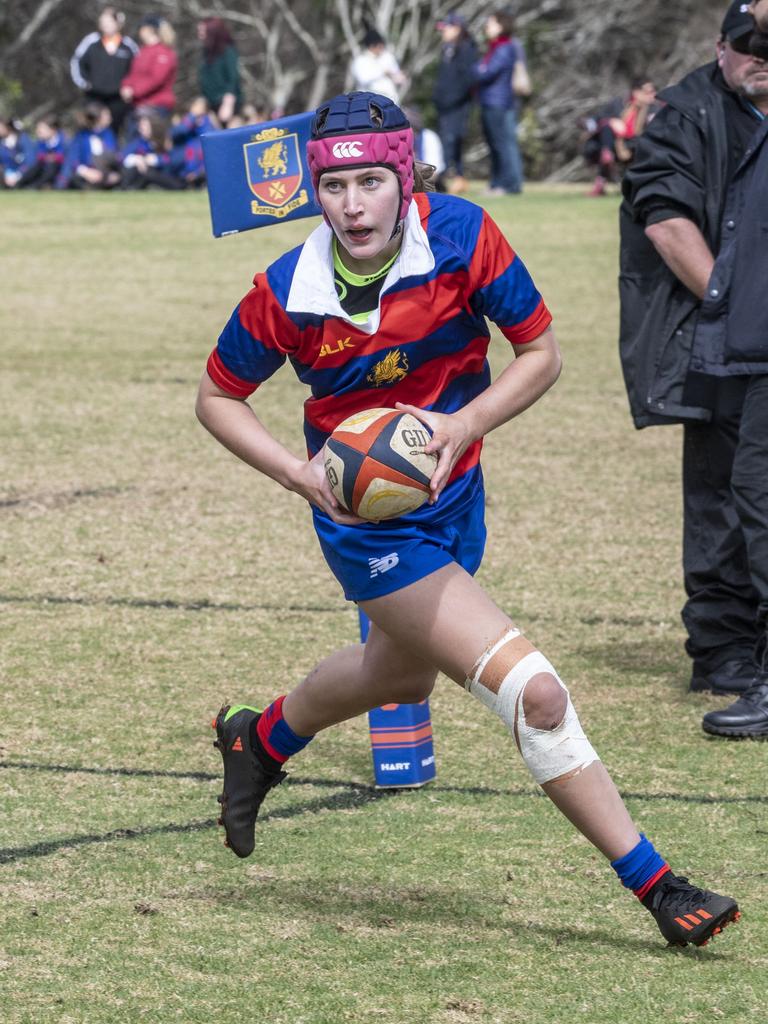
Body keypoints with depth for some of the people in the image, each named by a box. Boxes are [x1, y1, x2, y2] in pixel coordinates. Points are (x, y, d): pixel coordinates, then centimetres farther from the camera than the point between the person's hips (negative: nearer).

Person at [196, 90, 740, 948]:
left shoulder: (461, 236, -18)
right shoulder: (287, 294, -19)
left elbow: (541, 352, -7)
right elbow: (217, 399, -3)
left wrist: (465, 424, -23)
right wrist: (302, 474, -17)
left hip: (450, 494, 5)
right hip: (367, 519, -4)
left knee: (402, 674, 32)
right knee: (533, 695, -17)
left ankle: (259, 741, 60)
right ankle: (655, 887, -10)